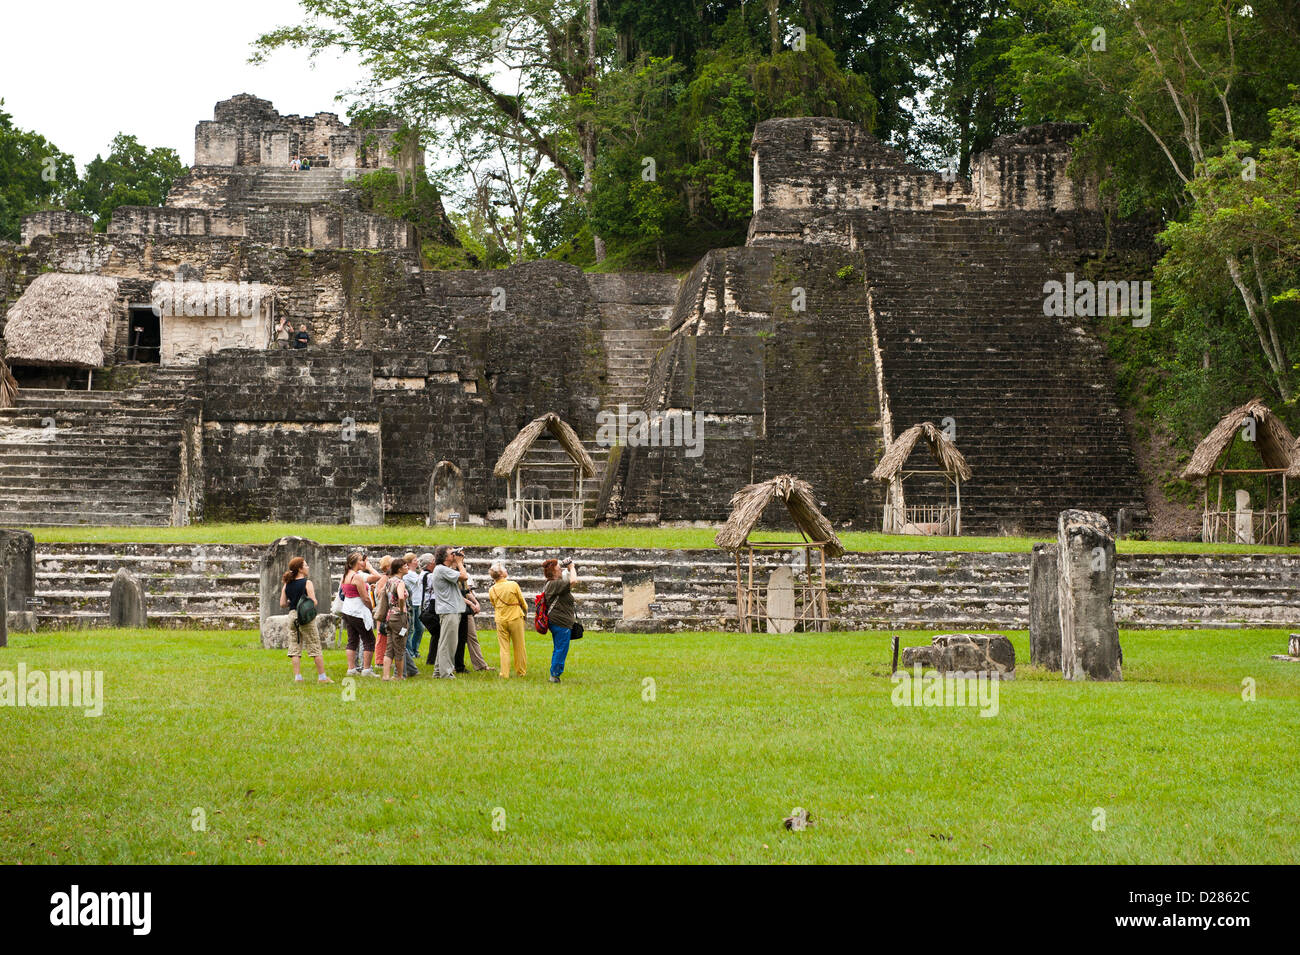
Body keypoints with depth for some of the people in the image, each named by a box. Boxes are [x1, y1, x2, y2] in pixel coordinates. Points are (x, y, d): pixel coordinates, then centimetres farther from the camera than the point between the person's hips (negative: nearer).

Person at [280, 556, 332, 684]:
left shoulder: (287, 584, 6)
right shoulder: (307, 583, -10)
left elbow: (282, 603, 6)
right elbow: (313, 602, -15)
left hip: (292, 615, 5)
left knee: (295, 648, 7)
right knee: (315, 647, 3)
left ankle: (297, 677, 1)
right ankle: (322, 677, 5)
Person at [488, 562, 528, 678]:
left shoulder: (492, 590, -4)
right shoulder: (513, 585, -12)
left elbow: (494, 605, 8)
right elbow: (522, 602, 0)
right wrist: (525, 612, 19)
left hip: (500, 620, 2)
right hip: (515, 619, -2)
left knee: (504, 648, 8)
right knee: (519, 647, 10)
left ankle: (505, 673, 4)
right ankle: (521, 672, 17)